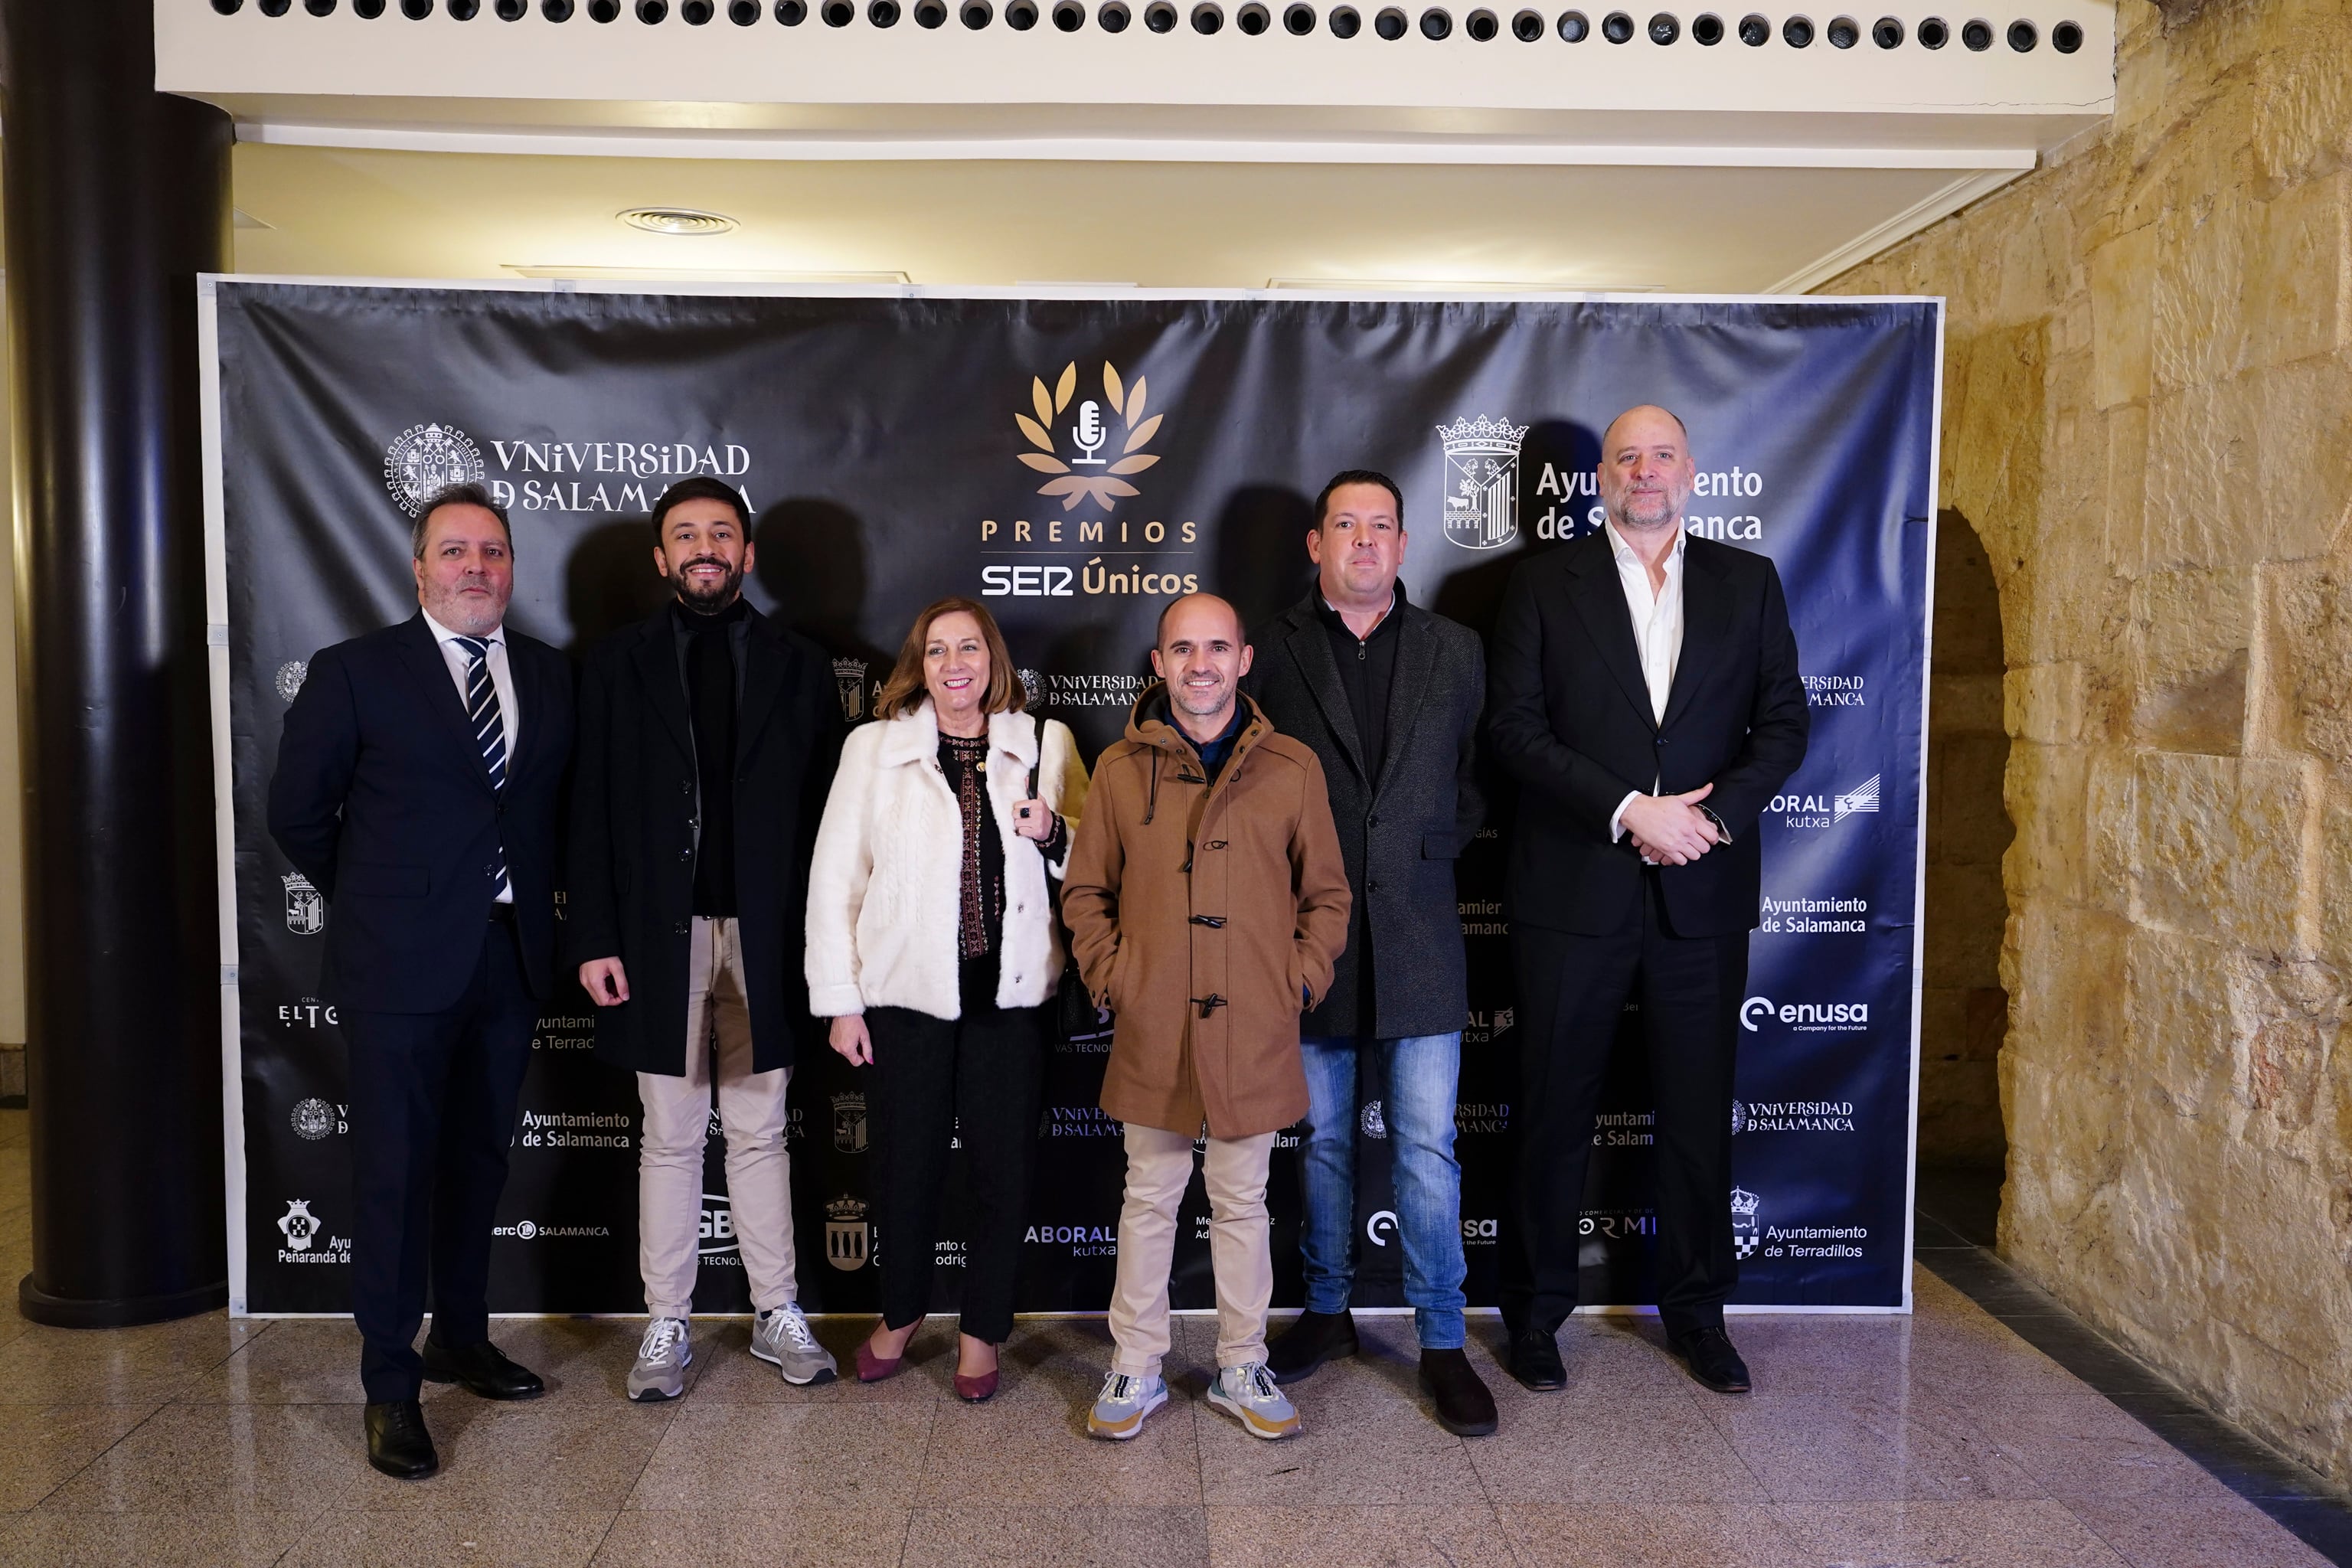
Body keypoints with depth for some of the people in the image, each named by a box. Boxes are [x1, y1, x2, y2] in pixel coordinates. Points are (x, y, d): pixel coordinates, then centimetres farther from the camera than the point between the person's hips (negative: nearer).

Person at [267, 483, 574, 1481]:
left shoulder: (552, 677, 8)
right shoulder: (354, 671, -3)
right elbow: (298, 810, 1)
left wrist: (537, 899, 5)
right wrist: (372, 903, 6)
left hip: (510, 957, 4)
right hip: (401, 961, -4)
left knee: (479, 1159, 15)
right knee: (395, 1170, 0)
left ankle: (461, 1339, 32)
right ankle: (390, 1386, 12)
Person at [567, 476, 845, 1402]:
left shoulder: (798, 666, 5)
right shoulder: (616, 664, 4)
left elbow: (824, 809, 2)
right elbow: (592, 813, 1)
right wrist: (593, 939, -6)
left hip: (764, 937, 0)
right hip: (659, 936, 0)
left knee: (760, 1135, 11)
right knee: (669, 1141, 9)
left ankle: (778, 1317, 22)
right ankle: (666, 1327, 21)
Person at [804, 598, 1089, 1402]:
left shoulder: (1045, 744, 4)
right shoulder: (874, 747, 2)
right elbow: (835, 877, 1)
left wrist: (1053, 834, -12)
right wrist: (840, 1000, -2)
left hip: (1010, 994, 1)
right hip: (905, 992, 0)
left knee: (1003, 1168, 8)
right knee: (905, 1167, 11)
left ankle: (982, 1328, 29)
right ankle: (901, 1313, 37)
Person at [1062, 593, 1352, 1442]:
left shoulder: (1293, 767, 2)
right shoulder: (1120, 768, 3)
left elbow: (1327, 893, 9)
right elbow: (1085, 891, 10)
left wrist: (1301, 982, 0)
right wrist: (1111, 978, -1)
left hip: (1253, 1031, 0)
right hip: (1150, 1031, 0)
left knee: (1242, 1203, 12)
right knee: (1149, 1199, 12)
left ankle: (1242, 1369, 28)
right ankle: (1137, 1369, 26)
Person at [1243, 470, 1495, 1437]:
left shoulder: (1455, 652, 8)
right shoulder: (1271, 651, 2)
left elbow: (1477, 779, 11)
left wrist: (1433, 851, 0)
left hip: (1416, 934, 0)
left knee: (1427, 1147, 3)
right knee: (1322, 1140, 13)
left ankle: (1443, 1344, 16)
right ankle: (1327, 1312, 30)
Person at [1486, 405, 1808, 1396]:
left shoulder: (1748, 583, 10)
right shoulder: (1545, 583, 3)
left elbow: (1782, 723, 6)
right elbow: (1514, 725, -6)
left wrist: (1717, 814, -11)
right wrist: (1627, 812, -16)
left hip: (1702, 894, 2)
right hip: (1575, 891, -2)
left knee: (1698, 1114, 11)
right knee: (1555, 1111, 7)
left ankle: (1696, 1310, 29)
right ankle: (1537, 1310, 23)